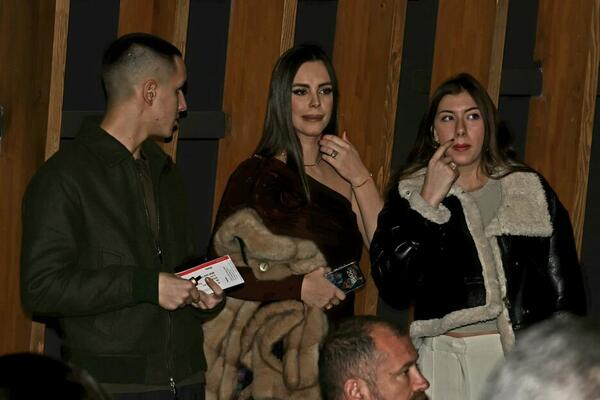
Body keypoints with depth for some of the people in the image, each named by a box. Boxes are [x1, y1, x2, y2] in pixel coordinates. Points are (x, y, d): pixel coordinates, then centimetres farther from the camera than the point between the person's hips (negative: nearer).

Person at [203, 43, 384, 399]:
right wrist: (297, 287, -19)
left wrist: (360, 177, -8)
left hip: (335, 346, 5)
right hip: (276, 352, -5)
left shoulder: (340, 170, 10)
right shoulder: (256, 176, -7)